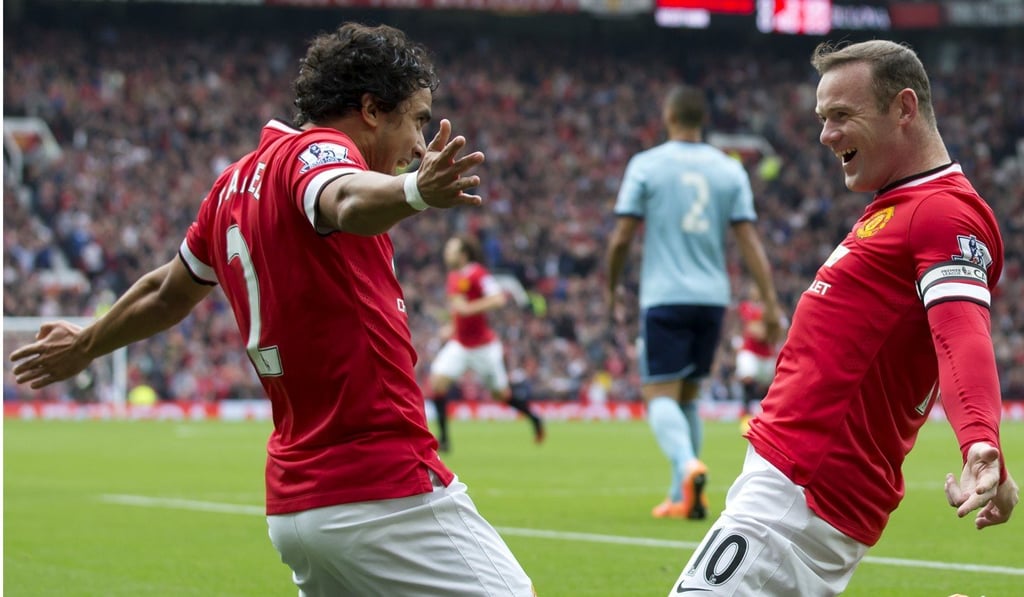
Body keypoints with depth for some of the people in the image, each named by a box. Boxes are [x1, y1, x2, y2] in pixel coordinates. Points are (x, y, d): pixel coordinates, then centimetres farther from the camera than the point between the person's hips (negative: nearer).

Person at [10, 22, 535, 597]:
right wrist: (416, 191, -54)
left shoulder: (236, 183, 16)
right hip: (388, 491, -9)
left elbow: (168, 292, 31)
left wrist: (88, 344, 49)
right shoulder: (317, 150, -8)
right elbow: (345, 201, -33)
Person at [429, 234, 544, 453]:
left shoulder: (477, 274, -17)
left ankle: (534, 418, 34)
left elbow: (499, 299, -28)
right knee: (438, 380, -14)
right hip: (459, 343, 6)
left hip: (483, 345, -6)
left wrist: (469, 308, -31)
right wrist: (453, 326, 13)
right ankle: (443, 437, -10)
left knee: (501, 394, 6)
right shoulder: (454, 276, 7)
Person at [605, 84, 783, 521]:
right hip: (713, 299, 4)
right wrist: (770, 303, 1)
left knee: (660, 395, -5)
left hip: (664, 297, -4)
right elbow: (749, 240, 1)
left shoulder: (646, 165, -2)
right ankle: (681, 497, 17)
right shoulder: (729, 170, 6)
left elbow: (622, 238, -3)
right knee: (688, 396, 16)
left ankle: (688, 465, -33)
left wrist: (611, 288, 12)